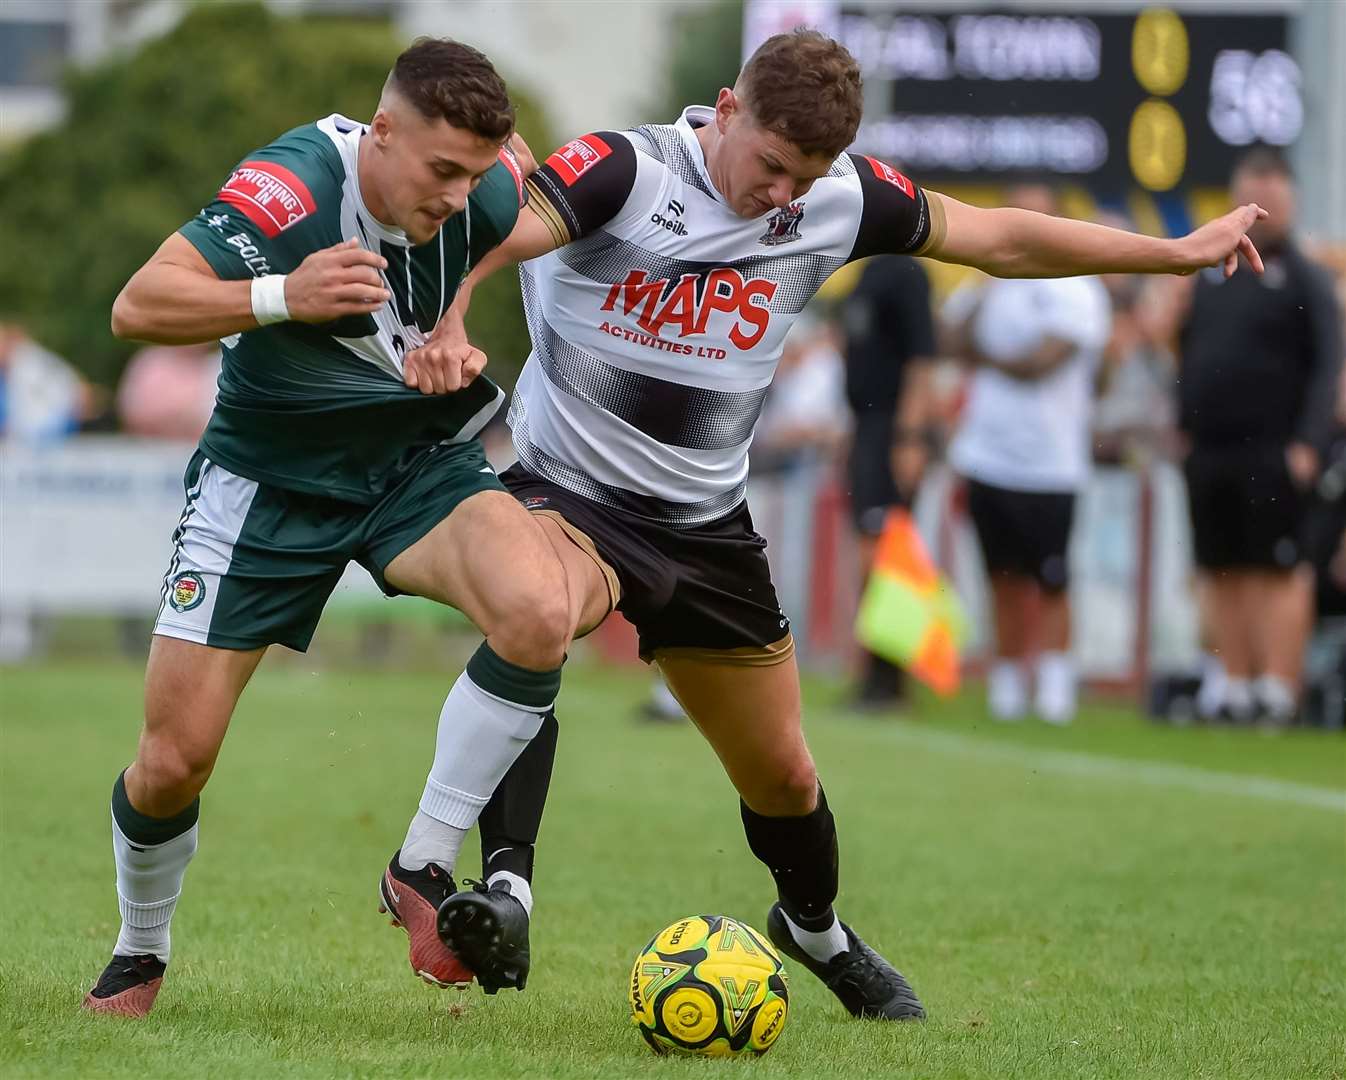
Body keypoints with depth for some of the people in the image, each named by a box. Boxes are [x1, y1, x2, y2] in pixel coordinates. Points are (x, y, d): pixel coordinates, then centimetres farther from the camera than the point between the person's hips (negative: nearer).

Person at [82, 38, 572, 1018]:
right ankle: (139, 956, 28)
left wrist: (461, 337, -3)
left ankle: (423, 870, -11)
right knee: (174, 759, -4)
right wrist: (281, 297, -49)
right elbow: (137, 308, -35)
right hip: (268, 480, -3)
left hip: (419, 465, 3)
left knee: (540, 615, -29)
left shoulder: (489, 191, -15)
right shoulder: (288, 189, -28)